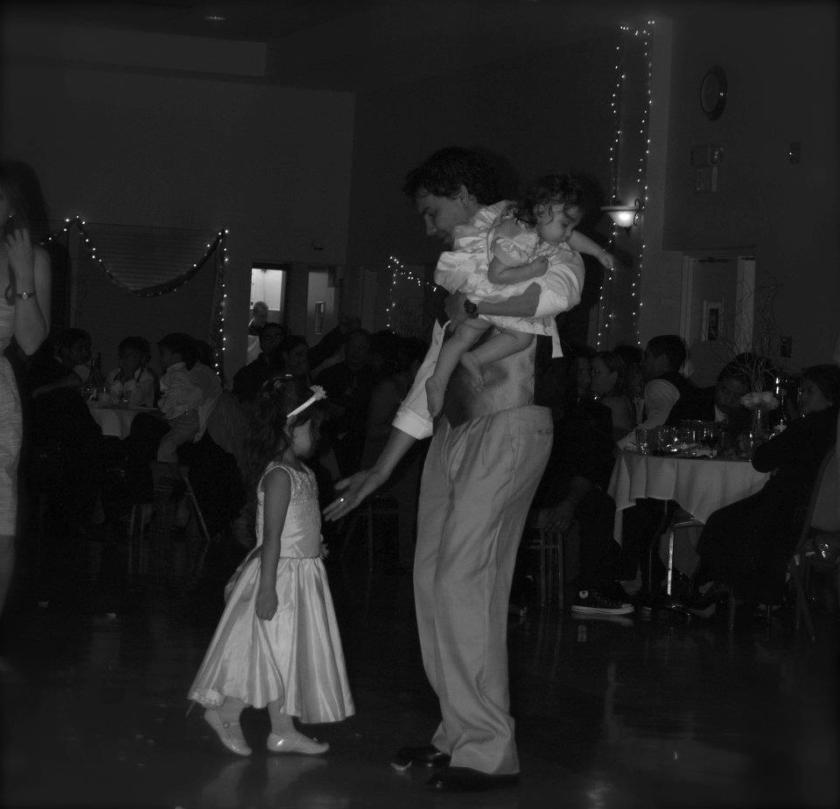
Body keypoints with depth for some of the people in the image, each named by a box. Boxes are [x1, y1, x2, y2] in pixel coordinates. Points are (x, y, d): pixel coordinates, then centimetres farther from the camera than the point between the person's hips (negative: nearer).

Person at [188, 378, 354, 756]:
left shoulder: (302, 473, 11)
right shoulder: (279, 476, -18)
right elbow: (272, 536, -22)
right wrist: (267, 587, -25)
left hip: (303, 573, 9)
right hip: (281, 575, -9)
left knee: (288, 655, 12)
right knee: (273, 653, -2)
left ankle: (283, 730, 18)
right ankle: (225, 712, 12)